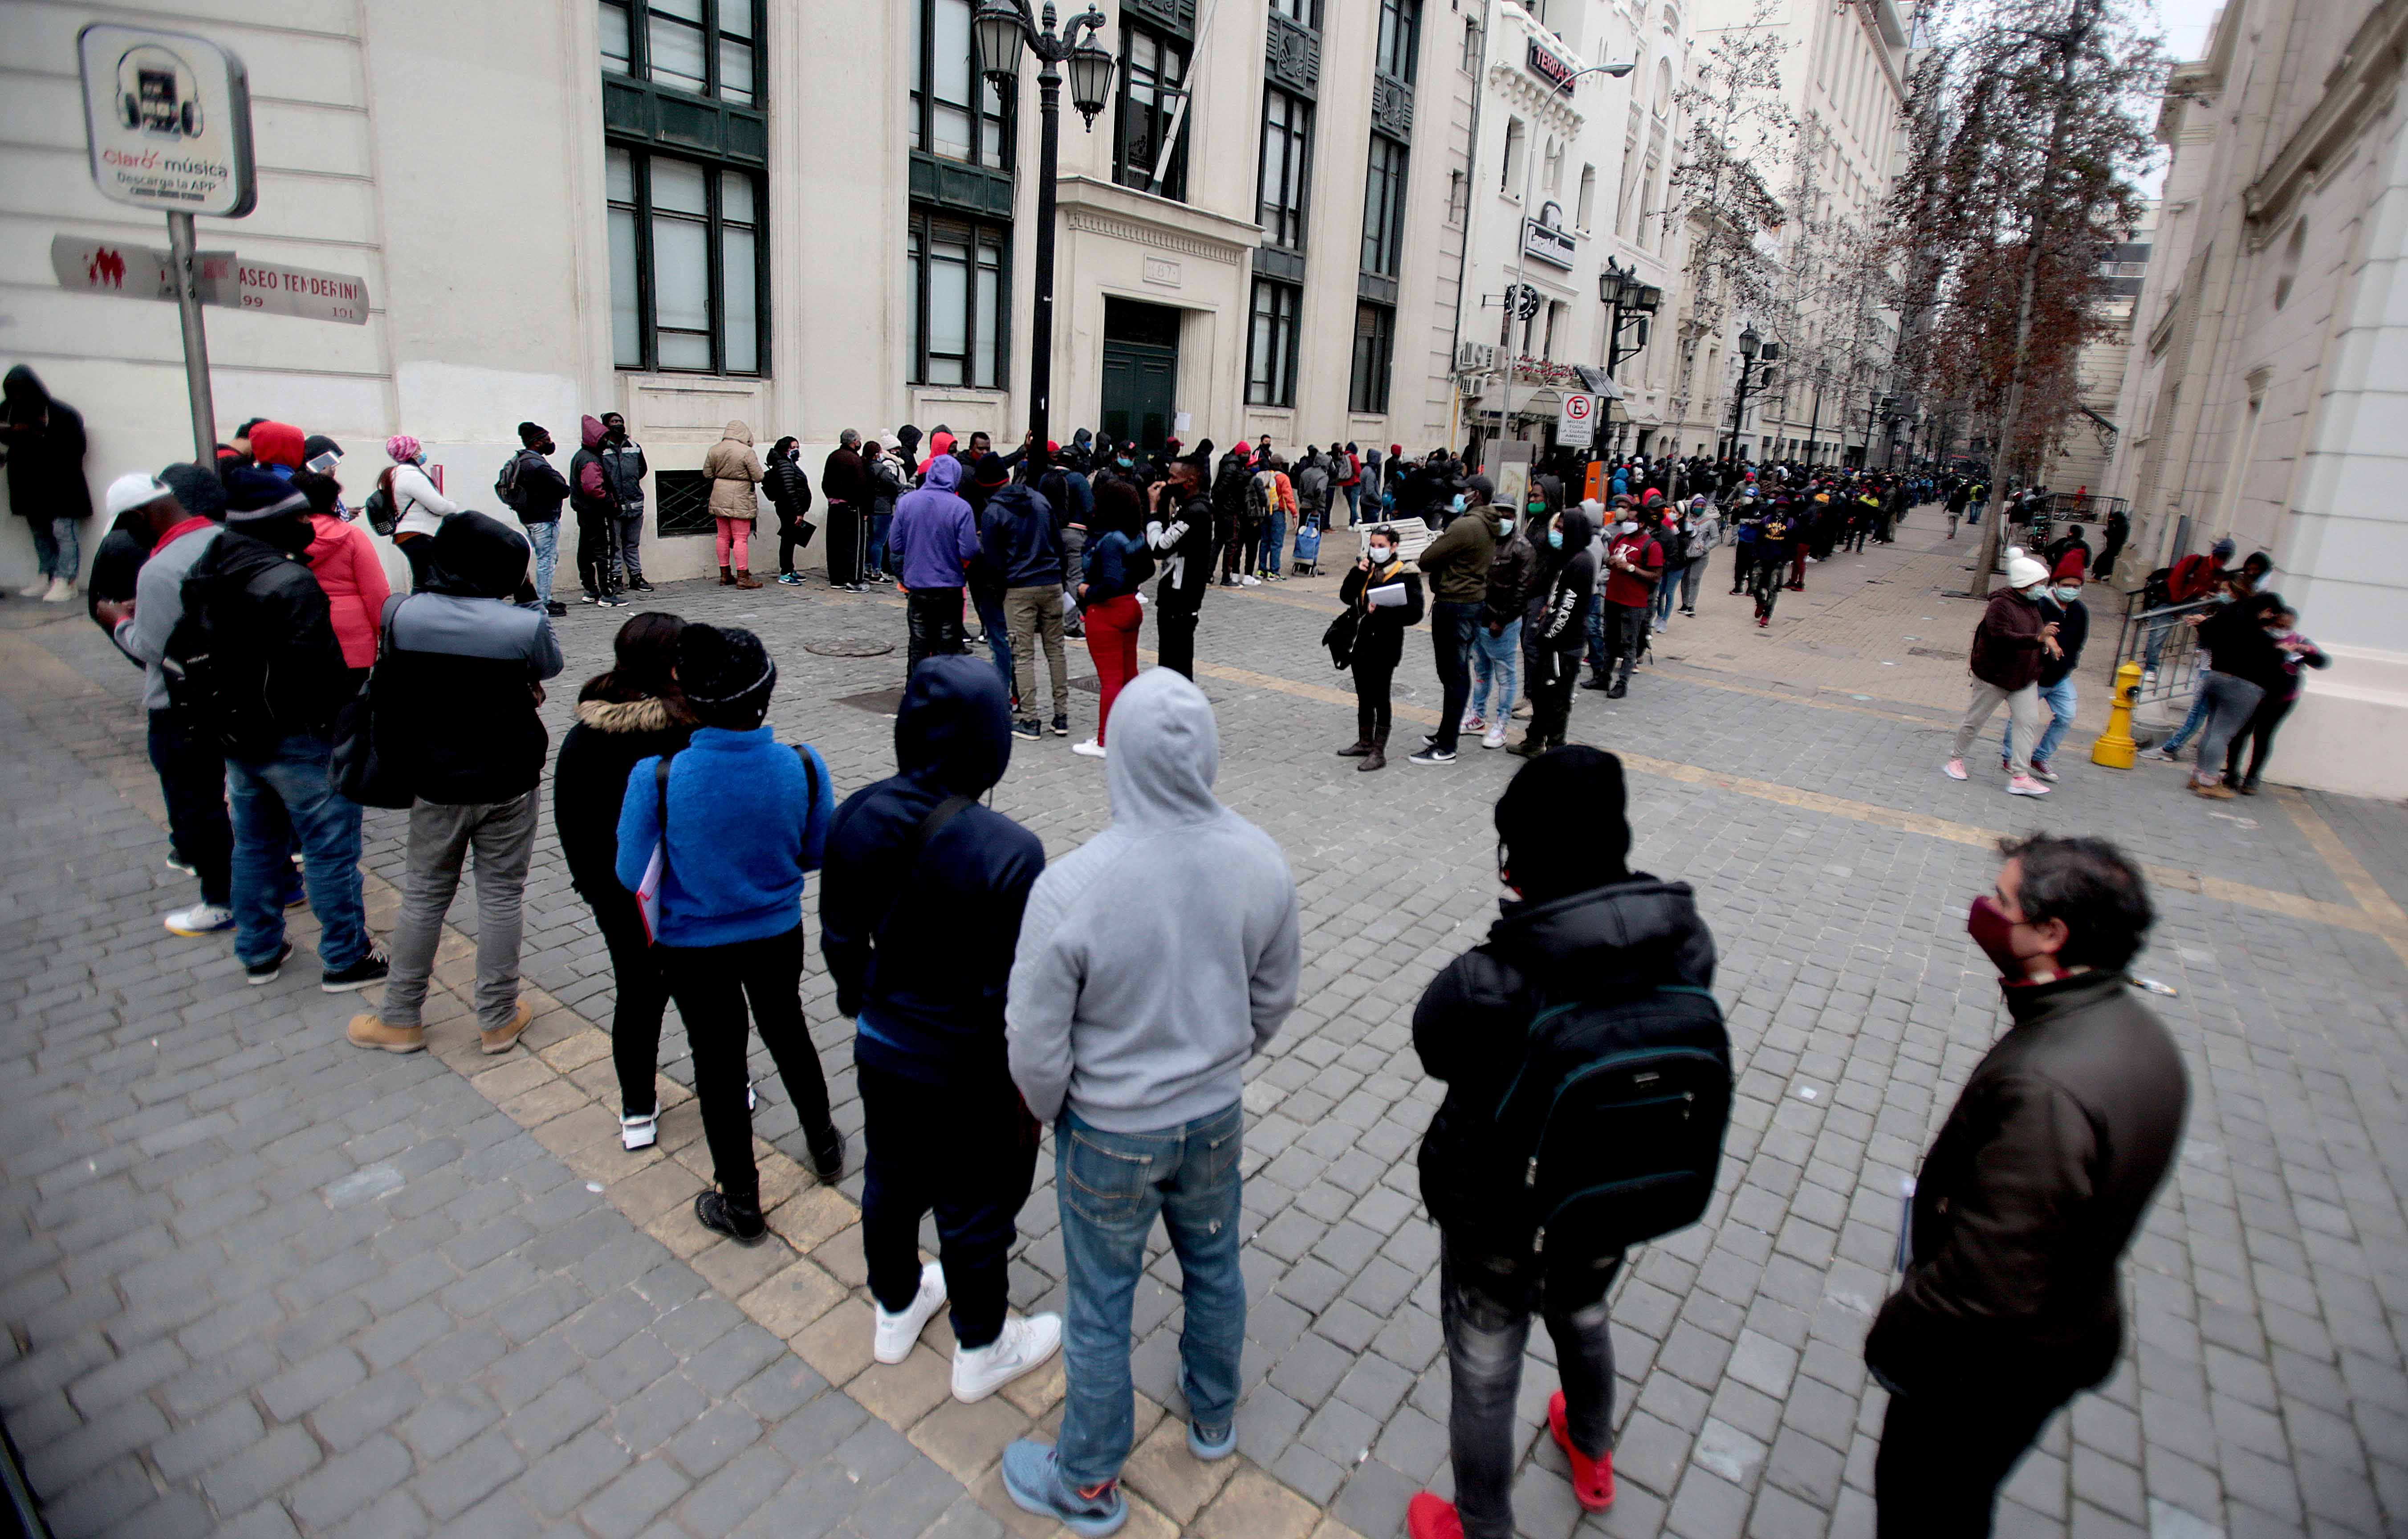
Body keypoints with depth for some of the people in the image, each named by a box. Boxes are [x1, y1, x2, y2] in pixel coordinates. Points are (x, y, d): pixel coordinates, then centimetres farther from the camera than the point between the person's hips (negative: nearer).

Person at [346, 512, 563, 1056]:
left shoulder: (404, 616, -9)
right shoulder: (523, 624, -17)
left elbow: (390, 701, 2)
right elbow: (550, 667, 4)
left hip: (435, 786, 2)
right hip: (509, 786, -2)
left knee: (424, 897, 16)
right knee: (502, 897, 10)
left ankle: (399, 1019, 28)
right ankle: (498, 1020, 20)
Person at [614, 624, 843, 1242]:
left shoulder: (657, 778, -26)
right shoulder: (803, 767, -22)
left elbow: (633, 876, -13)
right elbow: (817, 854, -6)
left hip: (692, 945, -1)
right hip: (777, 934, 2)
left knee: (718, 1059, 16)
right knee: (787, 1032, 27)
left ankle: (741, 1204, 32)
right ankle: (824, 1146, 47)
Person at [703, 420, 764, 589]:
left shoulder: (714, 450, 5)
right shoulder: (747, 452, -14)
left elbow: (707, 474, 10)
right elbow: (758, 477, -11)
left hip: (719, 498, 6)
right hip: (740, 501, -6)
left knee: (723, 537, 12)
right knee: (740, 538, -4)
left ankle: (725, 575, 19)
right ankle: (743, 577, -4)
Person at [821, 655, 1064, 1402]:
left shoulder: (856, 817, -12)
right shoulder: (1007, 851, -30)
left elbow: (841, 939, 2)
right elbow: (1015, 994, -23)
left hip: (882, 1050, 6)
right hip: (970, 1072, -5)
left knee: (890, 1180, 27)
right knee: (975, 1208, 17)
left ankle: (896, 1310, 53)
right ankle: (981, 1351, 40)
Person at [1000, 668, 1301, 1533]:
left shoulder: (1070, 887, -31)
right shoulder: (1260, 861, -17)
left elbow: (1036, 1046, -20)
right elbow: (1276, 997, -1)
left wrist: (1050, 1111, 3)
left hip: (1108, 1137, -3)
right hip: (1215, 1120, 4)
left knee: (1100, 1309, 18)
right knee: (1214, 1269, 28)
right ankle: (1213, 1416, 54)